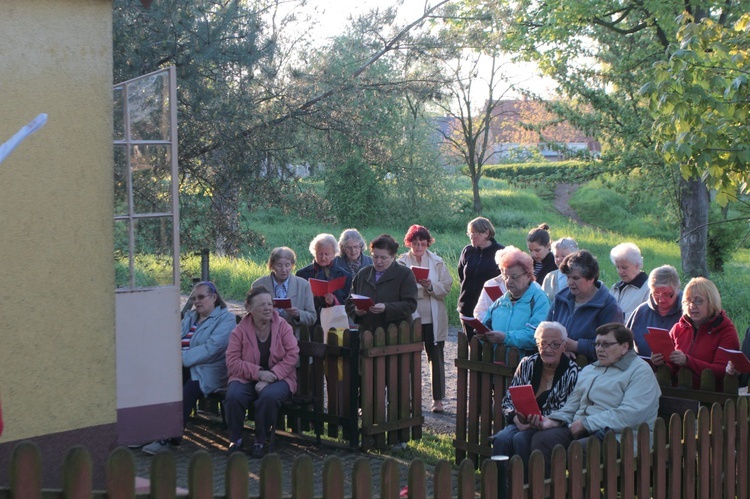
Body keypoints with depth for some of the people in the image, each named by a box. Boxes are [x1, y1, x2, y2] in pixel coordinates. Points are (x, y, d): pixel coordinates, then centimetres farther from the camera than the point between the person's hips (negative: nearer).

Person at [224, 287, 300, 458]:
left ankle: (261, 441, -12)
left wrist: (271, 376, -17)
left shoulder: (282, 326, 1)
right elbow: (232, 362, -6)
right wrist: (258, 373, -20)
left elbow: (292, 355, -6)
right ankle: (235, 439, -7)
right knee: (233, 396, -31)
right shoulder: (240, 331, -1)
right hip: (246, 379, 1)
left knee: (269, 396, -35)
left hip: (278, 378, -1)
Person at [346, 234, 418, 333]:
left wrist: (386, 308, -22)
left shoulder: (405, 274, 3)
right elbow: (350, 303, 17)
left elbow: (411, 305, -7)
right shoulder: (362, 274, 16)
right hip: (366, 333, 3)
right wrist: (356, 311, -6)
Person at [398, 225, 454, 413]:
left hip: (433, 318, 1)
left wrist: (430, 285, -19)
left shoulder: (437, 262, 5)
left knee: (436, 357, 4)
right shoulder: (402, 263, 2)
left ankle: (438, 399, 10)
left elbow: (447, 286, -2)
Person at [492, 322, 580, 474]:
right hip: (522, 423, 3)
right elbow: (508, 400, 10)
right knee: (502, 438, -29)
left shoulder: (572, 372, -3)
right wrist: (516, 418, -11)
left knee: (520, 440, -32)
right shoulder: (527, 364, 9)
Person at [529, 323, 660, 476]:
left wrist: (586, 423, -14)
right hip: (579, 430, 7)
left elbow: (630, 415, -14)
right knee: (541, 439, -22)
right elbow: (572, 406, 24)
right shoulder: (589, 370, 27)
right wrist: (554, 420, 1)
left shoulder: (640, 371, 0)